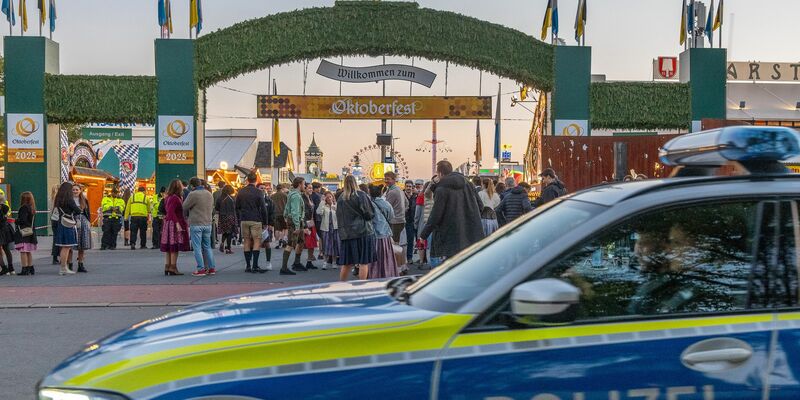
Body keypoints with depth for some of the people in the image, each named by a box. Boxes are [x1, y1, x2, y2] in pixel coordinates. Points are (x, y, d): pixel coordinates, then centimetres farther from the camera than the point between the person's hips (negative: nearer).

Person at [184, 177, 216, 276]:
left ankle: (201, 269, -3)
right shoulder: (209, 194, 8)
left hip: (196, 224, -6)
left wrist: (186, 216, 16)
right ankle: (212, 268, 14)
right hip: (207, 223, 6)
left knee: (197, 247, -1)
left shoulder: (193, 194, -13)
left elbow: (185, 207, -3)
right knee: (207, 247, 14)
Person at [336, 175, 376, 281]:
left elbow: (338, 217, 13)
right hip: (363, 232, -5)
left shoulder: (340, 198, 6)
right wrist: (372, 215, 13)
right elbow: (368, 214, -7)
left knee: (347, 263, 12)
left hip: (346, 233, 5)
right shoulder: (360, 195, -7)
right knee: (364, 262, 0)